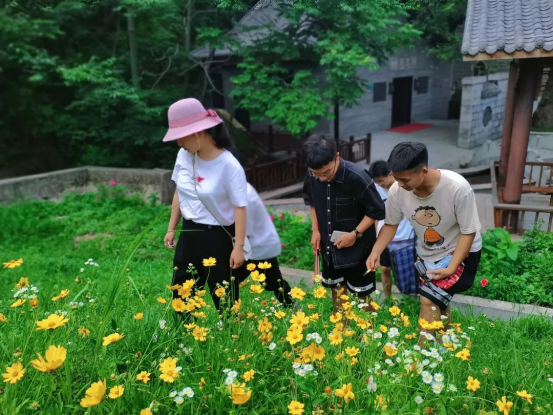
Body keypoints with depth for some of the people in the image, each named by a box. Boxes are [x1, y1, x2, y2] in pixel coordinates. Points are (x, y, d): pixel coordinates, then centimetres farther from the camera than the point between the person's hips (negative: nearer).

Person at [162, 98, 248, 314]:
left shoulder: (229, 165, -20)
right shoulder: (184, 155, -3)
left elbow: (240, 207, -17)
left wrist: (239, 247, -18)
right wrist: (171, 229, 13)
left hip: (217, 237, -6)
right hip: (188, 233, 6)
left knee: (223, 297, 7)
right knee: (180, 295, 14)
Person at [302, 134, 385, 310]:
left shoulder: (357, 177, -29)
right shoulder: (312, 175, -13)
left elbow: (377, 211, -16)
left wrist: (355, 234, -21)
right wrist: (315, 230, 1)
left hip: (357, 247, -5)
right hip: (329, 244, 5)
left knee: (362, 295, 10)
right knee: (337, 289, 22)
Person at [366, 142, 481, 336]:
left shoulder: (458, 188, -34)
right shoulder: (397, 191, -24)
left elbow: (468, 232, -22)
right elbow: (391, 224, -6)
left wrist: (451, 268, -28)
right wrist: (375, 252, -20)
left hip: (460, 253, -4)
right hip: (427, 254, 4)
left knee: (429, 301, -17)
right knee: (438, 305, 19)